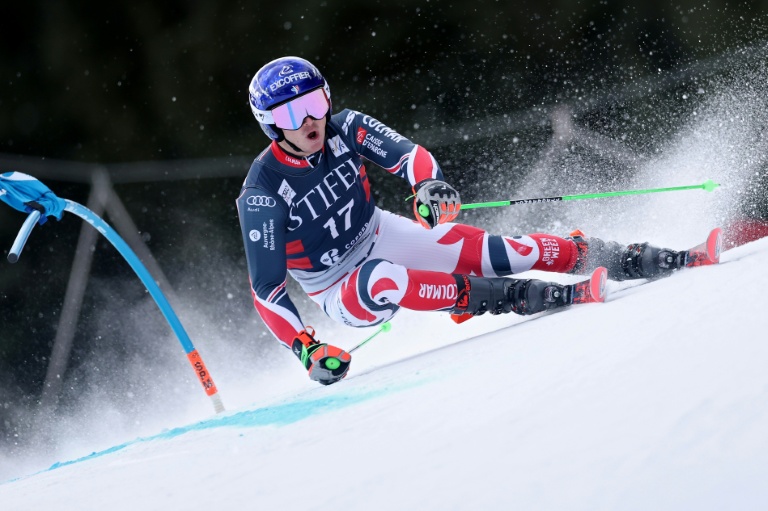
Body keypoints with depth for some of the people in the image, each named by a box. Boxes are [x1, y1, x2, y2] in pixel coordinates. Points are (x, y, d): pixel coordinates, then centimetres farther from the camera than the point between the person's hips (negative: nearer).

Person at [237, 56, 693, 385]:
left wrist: (430, 185, -39)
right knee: (382, 279, -39)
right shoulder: (263, 194, -23)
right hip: (341, 294, -4)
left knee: (491, 253, -17)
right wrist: (306, 348, -32)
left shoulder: (345, 129, -13)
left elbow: (406, 154, -15)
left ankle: (626, 259, -11)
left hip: (381, 236, 4)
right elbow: (266, 288, -21)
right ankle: (519, 297, -34)